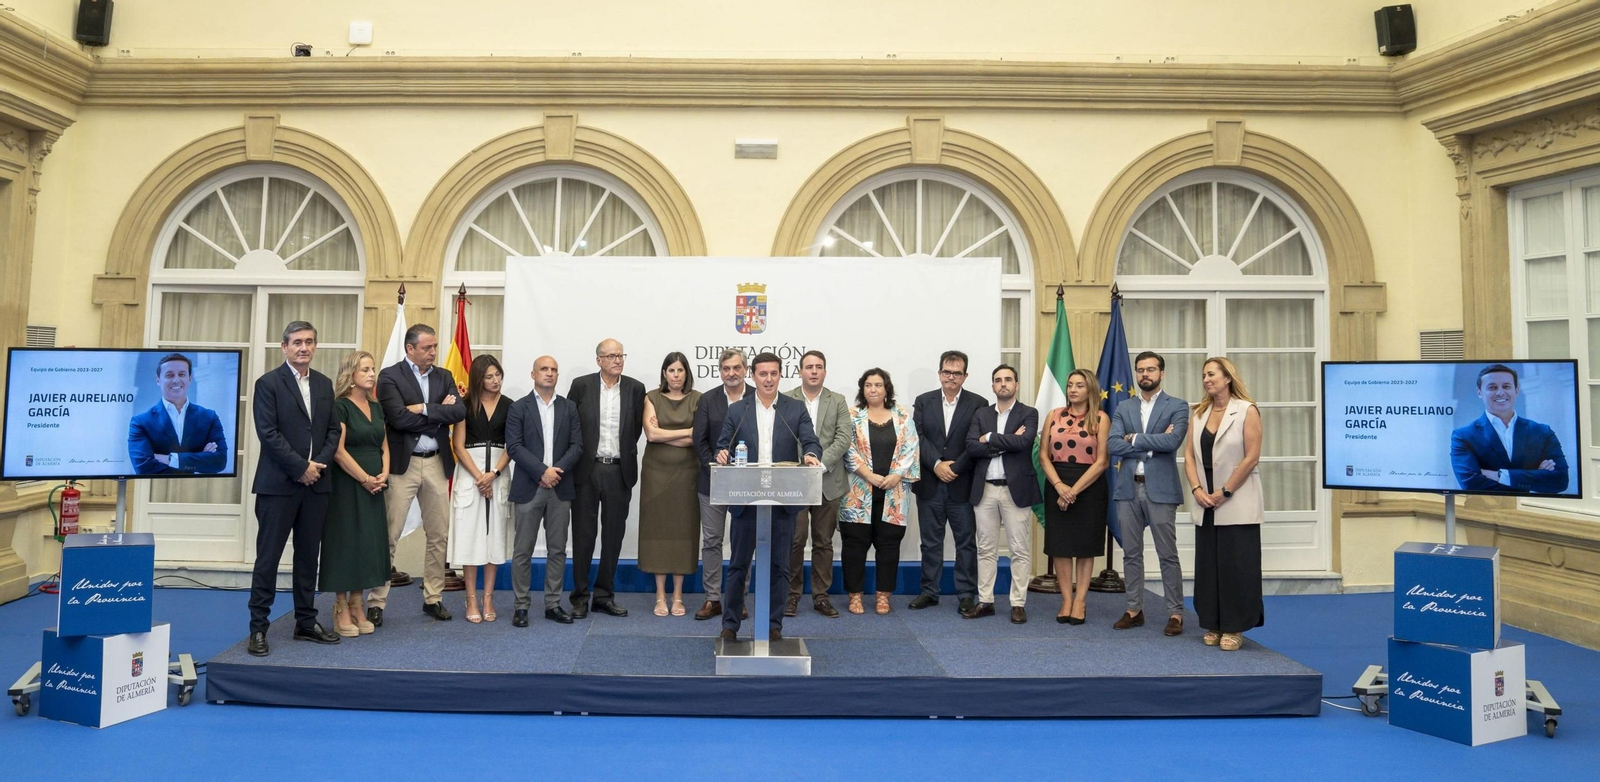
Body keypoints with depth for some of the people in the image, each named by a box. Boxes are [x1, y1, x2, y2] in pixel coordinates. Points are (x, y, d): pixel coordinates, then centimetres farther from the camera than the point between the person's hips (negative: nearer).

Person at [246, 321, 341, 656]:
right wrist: (301, 467, -13)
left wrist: (318, 464, -5)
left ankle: (306, 622, 19)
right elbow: (268, 433, -11)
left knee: (309, 556, 10)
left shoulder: (324, 384, 12)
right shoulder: (268, 383, -4)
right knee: (268, 557, 1)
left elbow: (333, 430, 11)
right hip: (279, 484, -5)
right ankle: (258, 627, 9)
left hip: (316, 482, 5)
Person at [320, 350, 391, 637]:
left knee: (368, 543, 8)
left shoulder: (376, 407, 12)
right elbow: (338, 451, -15)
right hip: (347, 485, -6)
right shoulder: (340, 407, -9)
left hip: (374, 487, 7)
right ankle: (341, 611, 7)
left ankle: (358, 607, 17)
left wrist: (383, 474, -2)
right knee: (345, 542, -1)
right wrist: (365, 479, -14)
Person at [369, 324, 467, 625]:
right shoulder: (390, 376, -4)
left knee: (439, 535, 9)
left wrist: (424, 409, -14)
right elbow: (399, 418, -17)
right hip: (402, 464, -5)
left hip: (437, 464, 5)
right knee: (389, 535, -2)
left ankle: (433, 598, 21)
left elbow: (459, 411, -5)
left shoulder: (444, 376, 10)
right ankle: (377, 602, 8)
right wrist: (439, 413, -9)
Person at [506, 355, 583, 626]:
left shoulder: (569, 408, 10)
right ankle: (521, 605, 12)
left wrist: (558, 470, -12)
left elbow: (577, 445, 4)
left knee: (557, 550, 7)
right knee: (523, 550, 2)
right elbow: (514, 446, -7)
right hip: (529, 488, -3)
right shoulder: (519, 408, 3)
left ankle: (553, 604, 16)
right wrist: (542, 471, -16)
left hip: (561, 488, 3)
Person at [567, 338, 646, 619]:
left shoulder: (635, 389, 4)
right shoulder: (581, 386, 0)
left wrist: (624, 454, 5)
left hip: (619, 471, 2)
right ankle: (580, 597, 14)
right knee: (583, 534, 5)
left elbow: (637, 428, 9)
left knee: (613, 534, 7)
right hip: (587, 470, -2)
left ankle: (604, 595, 18)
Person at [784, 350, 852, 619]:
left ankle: (821, 596, 16)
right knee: (794, 540, -1)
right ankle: (792, 594, 12)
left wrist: (820, 463, -13)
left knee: (824, 542, 7)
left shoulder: (838, 401, 8)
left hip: (828, 482, 2)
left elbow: (843, 439, -1)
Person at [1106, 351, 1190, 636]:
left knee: (1168, 555, 1)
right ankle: (1134, 609, 19)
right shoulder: (1123, 409, 11)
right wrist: (1152, 445, -10)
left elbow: (1172, 441, -16)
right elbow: (1112, 445, -2)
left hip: (1160, 490, -4)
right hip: (1128, 489, 4)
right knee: (1131, 554, 10)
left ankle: (1175, 613, 10)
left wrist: (1135, 438, -7)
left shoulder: (1177, 406, 1)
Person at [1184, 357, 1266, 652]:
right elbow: (1190, 455, 6)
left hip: (1237, 503, -5)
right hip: (1206, 504, 5)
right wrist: (1197, 489, -7)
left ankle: (1235, 627, 10)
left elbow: (1251, 457, -11)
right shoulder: (1198, 413, 10)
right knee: (1208, 565, 8)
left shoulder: (1247, 411, -6)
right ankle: (1213, 625, 17)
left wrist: (1225, 492, -12)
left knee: (1237, 566, 0)